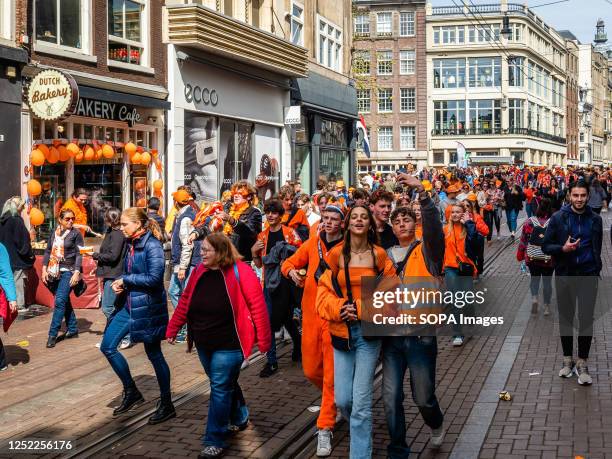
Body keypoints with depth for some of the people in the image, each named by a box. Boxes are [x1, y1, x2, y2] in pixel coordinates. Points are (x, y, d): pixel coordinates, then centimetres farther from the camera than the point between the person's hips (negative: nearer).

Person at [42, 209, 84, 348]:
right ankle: (73, 329, 24)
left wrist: (77, 273, -14)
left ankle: (53, 334, -10)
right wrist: (44, 269, 5)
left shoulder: (76, 233, -3)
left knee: (60, 301, -13)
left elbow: (79, 254, -6)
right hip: (55, 271, 5)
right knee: (65, 301, 12)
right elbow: (48, 251, 13)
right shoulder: (54, 233, 9)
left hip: (68, 271, -5)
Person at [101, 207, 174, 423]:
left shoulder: (152, 246, -16)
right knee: (107, 346, 6)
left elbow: (154, 278, -24)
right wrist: (120, 284, 0)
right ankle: (131, 392, 21)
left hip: (147, 308, -8)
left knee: (153, 353, 2)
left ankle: (167, 405, 17)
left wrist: (126, 280, -15)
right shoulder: (131, 244, 10)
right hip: (128, 304, 9)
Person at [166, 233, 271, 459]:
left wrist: (263, 340, -13)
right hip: (204, 344, 6)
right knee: (225, 384, 21)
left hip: (228, 345, -6)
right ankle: (239, 419, 44)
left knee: (220, 389, -3)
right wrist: (172, 329, 9)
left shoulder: (240, 272, -15)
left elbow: (257, 305, -14)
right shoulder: (200, 271, 3)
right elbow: (185, 302, 10)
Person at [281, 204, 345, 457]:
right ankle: (334, 401, 41)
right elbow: (289, 263, 14)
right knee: (311, 370, 13)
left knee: (331, 374, -4)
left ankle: (325, 428, 4)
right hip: (311, 315, 4)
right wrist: (292, 271, -8)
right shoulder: (312, 243, 6)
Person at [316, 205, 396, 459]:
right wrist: (339, 307, -13)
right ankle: (361, 428, 37)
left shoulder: (379, 255, 0)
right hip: (341, 331, 2)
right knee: (342, 399, 4)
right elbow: (324, 291, 4)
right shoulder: (336, 255, 4)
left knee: (361, 401, -6)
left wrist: (362, 308, -12)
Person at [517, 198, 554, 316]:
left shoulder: (530, 221, -8)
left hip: (532, 257, 1)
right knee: (547, 281, 15)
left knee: (534, 278, 20)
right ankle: (547, 306, 23)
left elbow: (523, 239, -1)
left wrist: (520, 255, 12)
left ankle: (534, 297, -4)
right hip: (549, 258, -1)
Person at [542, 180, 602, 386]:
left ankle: (582, 364, 7)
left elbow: (599, 248, 13)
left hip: (588, 276, 0)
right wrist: (563, 248, -19)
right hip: (565, 275, 0)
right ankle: (568, 360, 23)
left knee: (586, 320, -2)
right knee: (566, 318, 9)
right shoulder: (558, 218, -2)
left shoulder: (595, 219, 3)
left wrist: (598, 269, 4)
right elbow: (546, 246, -2)